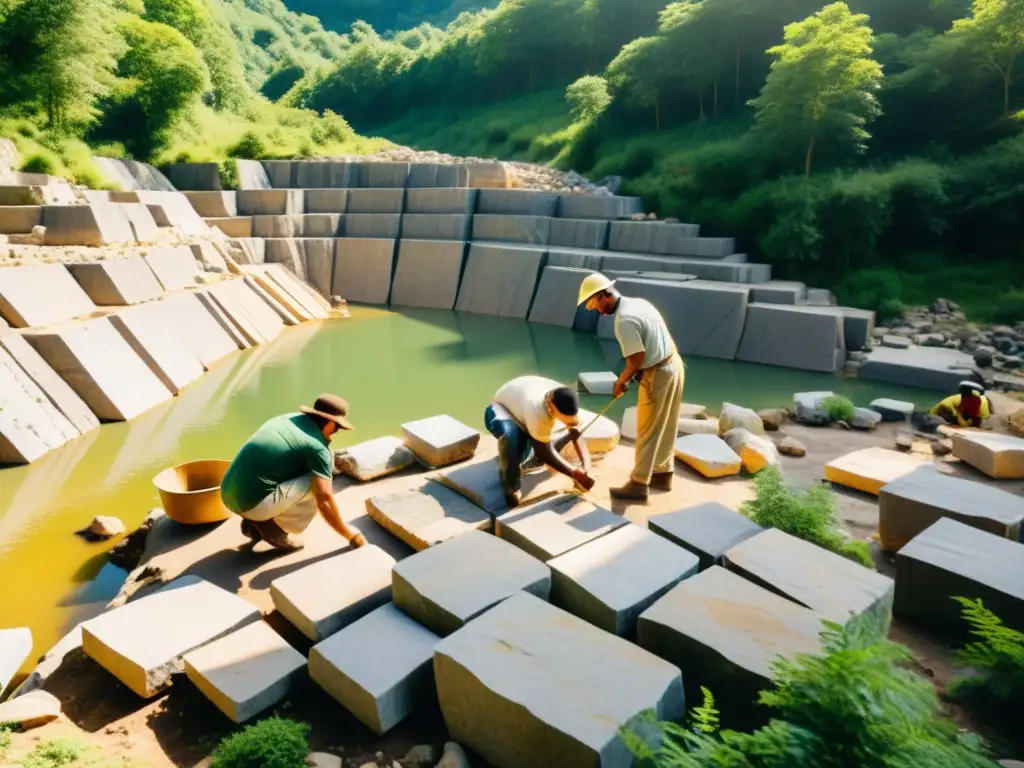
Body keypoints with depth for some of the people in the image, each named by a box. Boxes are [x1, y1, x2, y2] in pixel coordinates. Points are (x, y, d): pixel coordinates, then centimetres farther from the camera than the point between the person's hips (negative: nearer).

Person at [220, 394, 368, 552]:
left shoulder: (287, 418, 14)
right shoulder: (317, 447, -9)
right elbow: (324, 498, -12)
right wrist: (350, 535, -1)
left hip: (229, 495, 8)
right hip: (253, 503, -8)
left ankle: (254, 522, 17)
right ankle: (271, 526, 2)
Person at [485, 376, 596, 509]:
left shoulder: (566, 403, -24)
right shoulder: (537, 411, -44)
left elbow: (577, 434, -16)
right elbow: (546, 453, -35)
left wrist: (587, 466, -30)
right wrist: (577, 474, -34)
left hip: (523, 416, 7)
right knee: (510, 435, -42)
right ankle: (511, 489, -20)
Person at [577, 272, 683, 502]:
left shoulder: (624, 320, -22)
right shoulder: (639, 302, 7)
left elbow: (636, 361, -22)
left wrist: (621, 382, -4)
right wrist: (628, 375, 14)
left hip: (658, 374, -9)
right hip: (673, 363, 9)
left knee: (648, 432, 2)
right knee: (664, 427, 20)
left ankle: (638, 484, 12)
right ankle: (662, 474, 33)